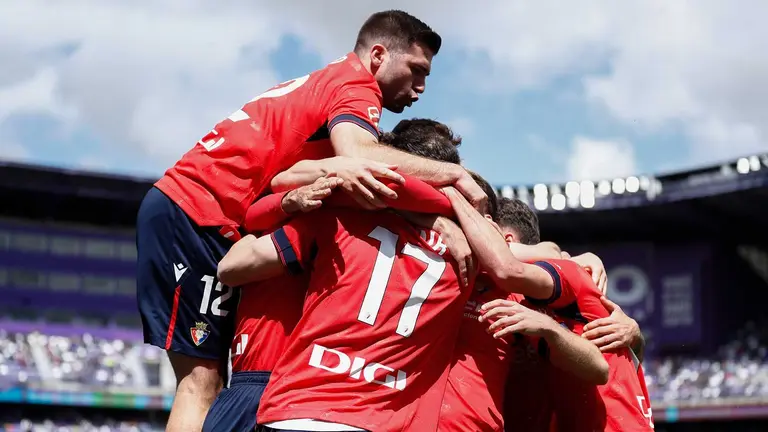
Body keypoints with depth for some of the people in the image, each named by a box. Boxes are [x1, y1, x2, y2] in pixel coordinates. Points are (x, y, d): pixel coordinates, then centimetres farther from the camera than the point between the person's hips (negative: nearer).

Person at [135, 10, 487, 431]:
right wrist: (453, 174, -22)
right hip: (197, 214, -9)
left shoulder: (324, 83, 22)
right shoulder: (356, 84, -7)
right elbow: (357, 156, -28)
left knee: (203, 379, 6)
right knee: (202, 379, -12)